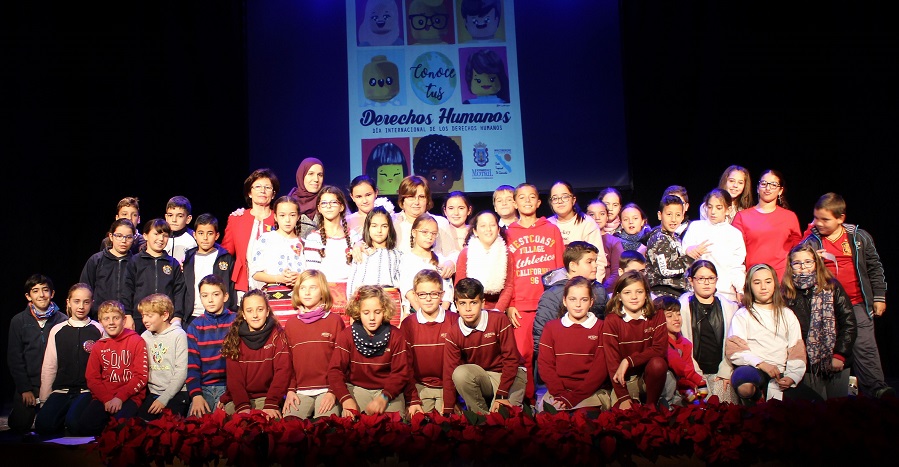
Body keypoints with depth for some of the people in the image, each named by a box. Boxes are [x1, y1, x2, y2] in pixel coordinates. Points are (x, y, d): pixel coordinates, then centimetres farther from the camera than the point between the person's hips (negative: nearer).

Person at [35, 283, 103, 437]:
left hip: (88, 390, -2)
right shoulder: (57, 330, 12)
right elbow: (49, 367, 11)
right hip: (61, 390, 2)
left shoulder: (99, 330, 5)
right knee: (43, 425, -24)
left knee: (74, 423, -29)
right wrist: (44, 401, 8)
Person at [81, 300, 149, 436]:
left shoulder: (137, 342, 2)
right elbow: (91, 378, 9)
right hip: (103, 397, 4)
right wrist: (106, 399, -8)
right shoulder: (98, 346, 16)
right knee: (85, 424, -23)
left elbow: (141, 376, -3)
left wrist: (120, 397, -13)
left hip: (129, 397, -4)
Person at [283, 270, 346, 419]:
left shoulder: (335, 321, 3)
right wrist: (290, 390, 0)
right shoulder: (291, 324, 13)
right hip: (300, 392, 3)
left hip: (328, 389, -3)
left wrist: (333, 392, -9)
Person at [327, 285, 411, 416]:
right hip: (356, 388, 0)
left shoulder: (395, 336, -5)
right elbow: (335, 370, -9)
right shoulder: (346, 335, -4)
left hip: (388, 389, 0)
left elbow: (401, 372, -7)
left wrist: (384, 397, -24)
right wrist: (345, 398, -25)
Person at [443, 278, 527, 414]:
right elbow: (449, 372, -9)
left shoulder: (499, 320, -18)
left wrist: (501, 395, -19)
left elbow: (511, 358, -15)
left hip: (511, 374, -3)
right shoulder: (453, 334, -8)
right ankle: (482, 417, -12)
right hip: (481, 377, 3)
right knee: (460, 373, -30)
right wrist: (448, 410, -14)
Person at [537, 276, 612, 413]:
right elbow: (544, 364, 4)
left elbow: (601, 367, -3)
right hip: (559, 390, 1)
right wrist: (560, 394, -11)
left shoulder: (600, 327, 6)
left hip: (592, 391, -1)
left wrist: (574, 397, -12)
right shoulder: (551, 327, 12)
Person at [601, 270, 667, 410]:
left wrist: (629, 361, -23)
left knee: (657, 363, -30)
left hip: (650, 376, 3)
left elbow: (659, 349, -12)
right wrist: (623, 397, -21)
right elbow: (611, 360, -13)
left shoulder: (657, 317, -1)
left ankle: (651, 407, -11)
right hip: (625, 379, -3)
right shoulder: (611, 321, -7)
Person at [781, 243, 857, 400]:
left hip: (837, 362, 0)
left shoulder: (832, 287, 3)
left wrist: (840, 355, -8)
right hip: (808, 364, 0)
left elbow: (849, 322, -1)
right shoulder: (786, 293, 3)